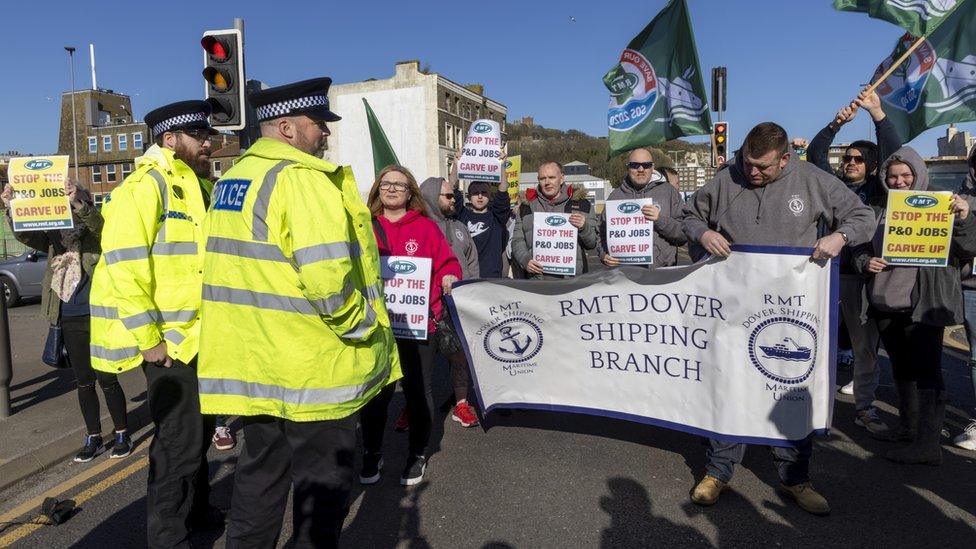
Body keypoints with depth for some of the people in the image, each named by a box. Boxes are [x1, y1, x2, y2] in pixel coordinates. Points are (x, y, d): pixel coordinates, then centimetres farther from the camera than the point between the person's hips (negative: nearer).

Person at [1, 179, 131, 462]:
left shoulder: (95, 234, -5)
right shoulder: (55, 238, 9)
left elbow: (97, 222, -26)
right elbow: (25, 233, -5)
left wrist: (78, 202, -43)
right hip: (70, 321, 5)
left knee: (107, 380, 2)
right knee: (84, 382, 13)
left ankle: (122, 435, 17)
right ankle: (94, 438, 25)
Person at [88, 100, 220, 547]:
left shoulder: (198, 186, 15)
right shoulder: (145, 185, -14)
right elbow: (124, 266, -21)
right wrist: (148, 338, -21)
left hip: (199, 334, 9)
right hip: (168, 339, -9)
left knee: (198, 428, 21)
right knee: (178, 440, 0)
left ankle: (195, 509, 40)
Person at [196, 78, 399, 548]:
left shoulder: (231, 178, 13)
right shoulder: (301, 176, -17)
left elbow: (238, 264, 17)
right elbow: (326, 274, -28)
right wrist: (363, 327, -13)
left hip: (255, 362, 9)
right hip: (313, 367, -9)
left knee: (260, 474, 23)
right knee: (322, 483, 10)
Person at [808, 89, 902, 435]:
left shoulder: (876, 189, 7)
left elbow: (894, 155, -4)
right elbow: (814, 154, 4)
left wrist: (877, 113, -10)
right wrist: (837, 124, -9)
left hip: (862, 276, 0)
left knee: (865, 344, 6)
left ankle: (864, 409, 16)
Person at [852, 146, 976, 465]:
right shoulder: (877, 209, 9)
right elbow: (860, 248, 15)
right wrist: (866, 262, -7)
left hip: (923, 304, -4)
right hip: (886, 304, 5)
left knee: (926, 371, -4)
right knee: (901, 369, 16)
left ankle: (928, 444, 0)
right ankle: (908, 429, 30)